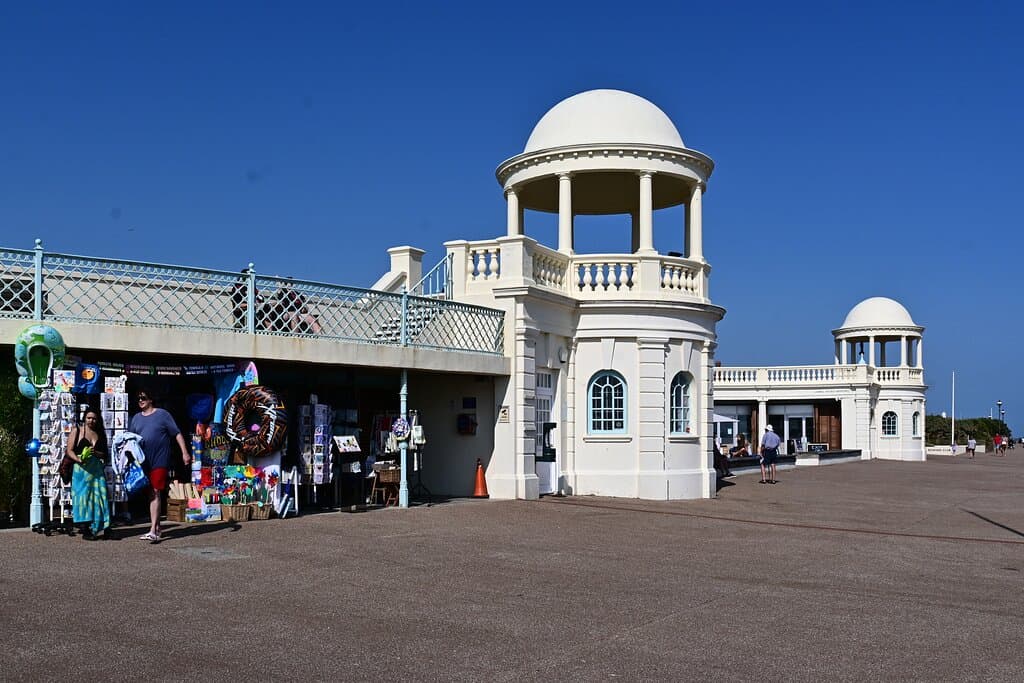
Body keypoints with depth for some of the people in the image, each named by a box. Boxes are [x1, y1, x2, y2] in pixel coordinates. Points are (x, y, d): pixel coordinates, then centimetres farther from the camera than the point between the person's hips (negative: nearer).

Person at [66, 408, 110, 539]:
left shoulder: (101, 434, 15)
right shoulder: (76, 431, 7)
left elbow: (106, 454, 14)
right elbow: (69, 451, -1)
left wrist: (96, 453, -8)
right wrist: (79, 459, -19)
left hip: (97, 470, 3)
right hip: (81, 469, -3)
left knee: (99, 496, -3)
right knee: (82, 495, -5)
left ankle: (100, 527, -2)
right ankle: (85, 530, -2)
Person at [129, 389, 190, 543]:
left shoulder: (162, 414, -1)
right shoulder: (136, 418, 13)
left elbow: (177, 434, -2)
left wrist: (184, 452, -8)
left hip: (160, 461, -5)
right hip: (143, 462, 5)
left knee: (155, 493, -11)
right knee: (151, 494, 12)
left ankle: (153, 531, -14)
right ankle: (157, 527, 22)